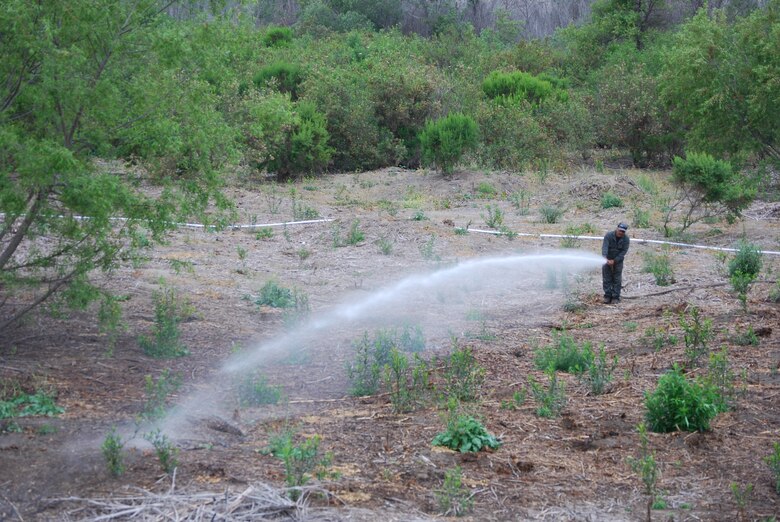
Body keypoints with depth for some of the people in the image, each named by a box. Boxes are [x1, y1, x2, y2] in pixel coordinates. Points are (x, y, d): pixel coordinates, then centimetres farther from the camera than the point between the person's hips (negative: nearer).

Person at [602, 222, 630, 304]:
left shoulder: (626, 239, -9)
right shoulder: (609, 236, -14)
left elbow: (623, 251, -13)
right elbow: (604, 248, -25)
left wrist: (614, 260, -23)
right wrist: (606, 259, -41)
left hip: (618, 261, 0)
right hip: (607, 260, 0)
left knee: (617, 280, -1)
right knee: (606, 279, -1)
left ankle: (615, 297, 2)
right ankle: (607, 296, 4)